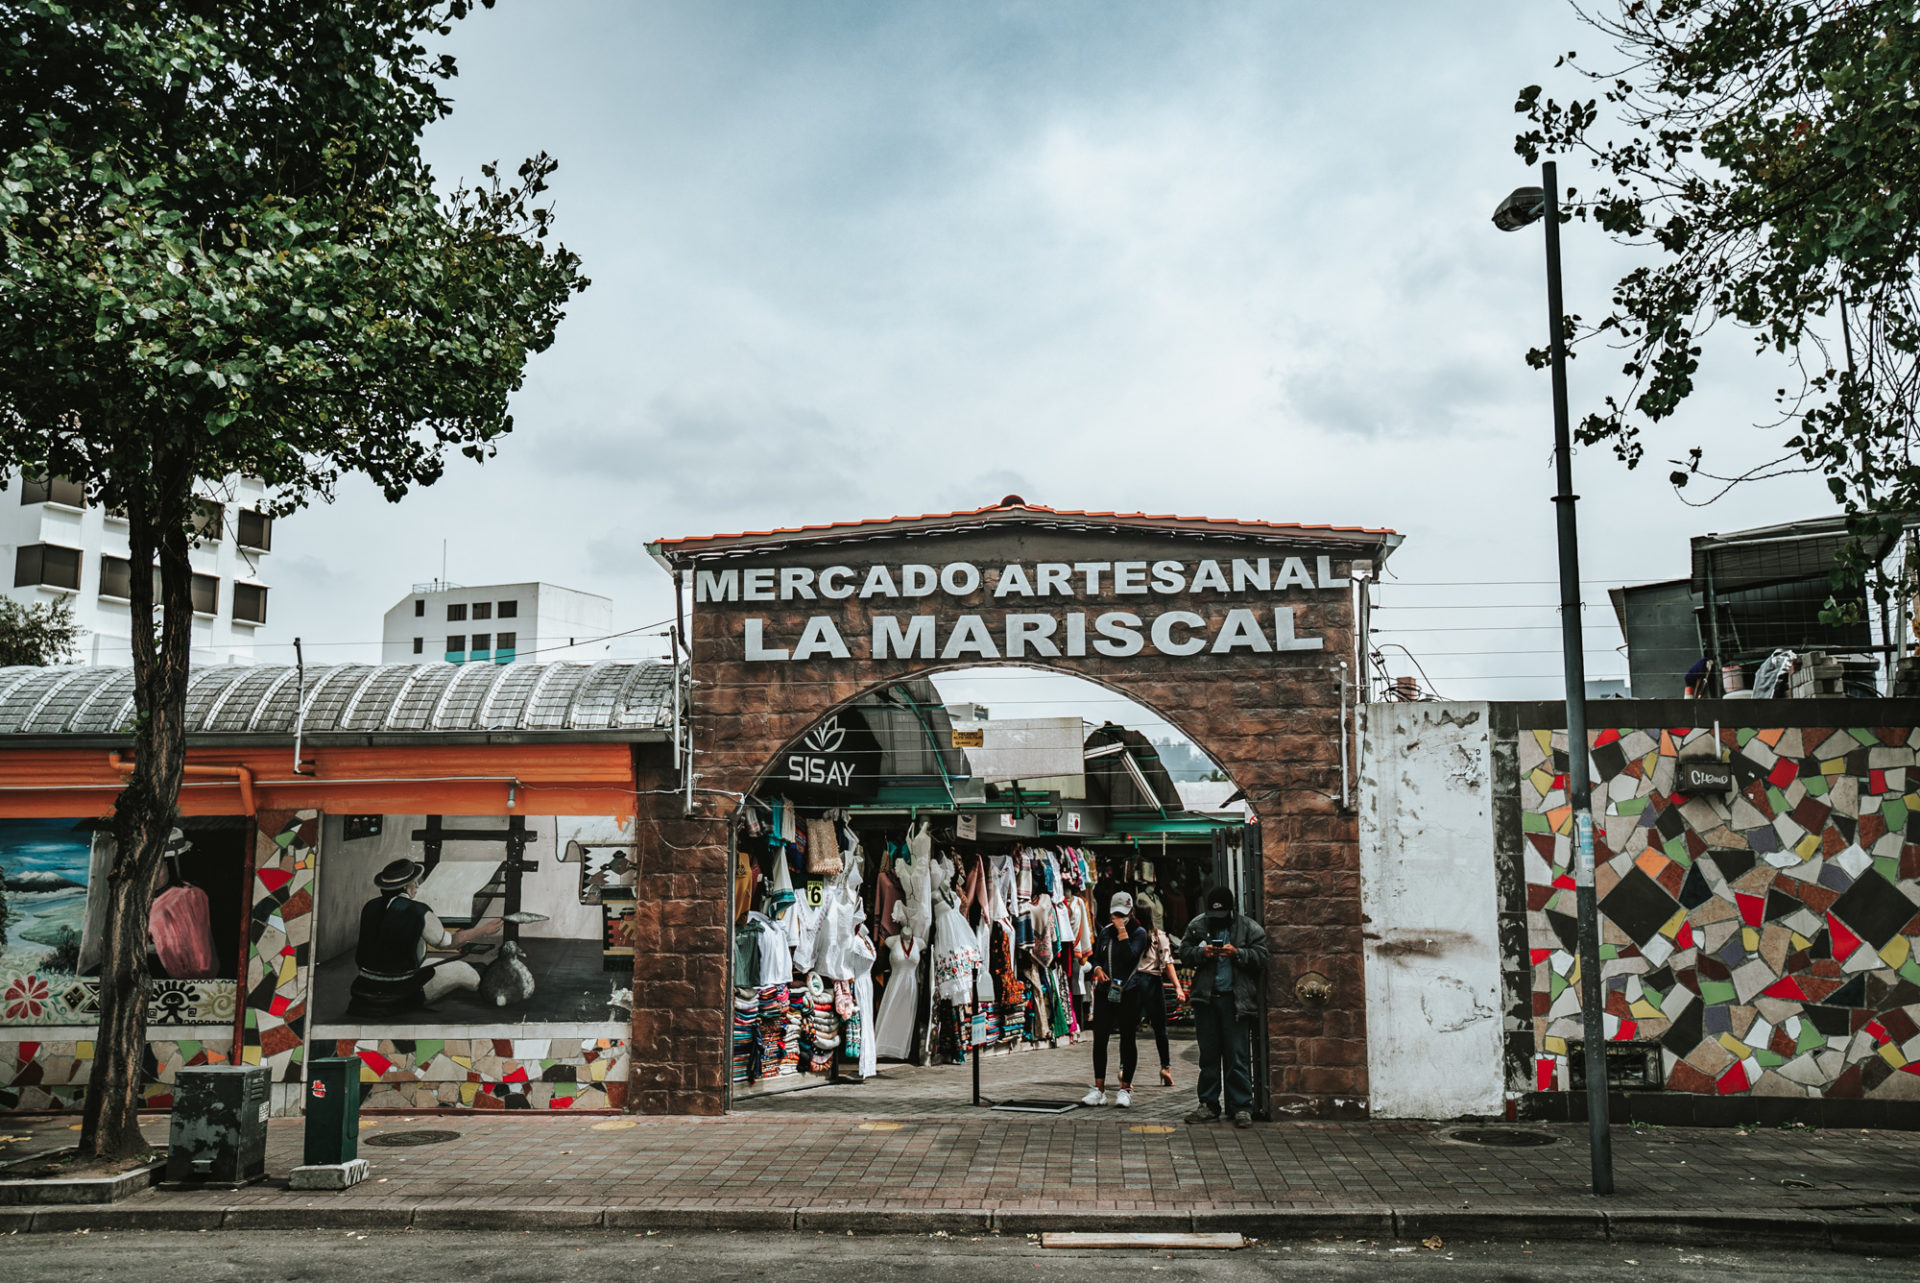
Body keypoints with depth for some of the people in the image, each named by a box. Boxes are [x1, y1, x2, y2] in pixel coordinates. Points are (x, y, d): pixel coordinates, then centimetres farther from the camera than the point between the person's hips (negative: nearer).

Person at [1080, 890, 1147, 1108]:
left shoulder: (1139, 932, -1)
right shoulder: (1105, 931, 13)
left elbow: (1130, 956, -17)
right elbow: (1096, 958, 18)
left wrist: (1122, 930, -14)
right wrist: (1098, 970, -3)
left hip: (1129, 993, -4)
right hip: (1104, 992, 4)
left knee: (1127, 1039, 2)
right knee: (1099, 1038, 0)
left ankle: (1125, 1089, 10)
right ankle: (1099, 1088, 6)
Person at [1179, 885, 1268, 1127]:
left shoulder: (1249, 928, 1)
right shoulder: (1197, 925, 9)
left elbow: (1261, 958, -4)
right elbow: (1184, 952, 10)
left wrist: (1237, 953, -19)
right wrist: (1201, 953, -9)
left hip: (1235, 1000, -3)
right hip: (1206, 998, 3)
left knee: (1238, 1055, -4)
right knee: (1208, 1054, 10)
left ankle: (1242, 1107, 3)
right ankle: (1209, 1105, 18)